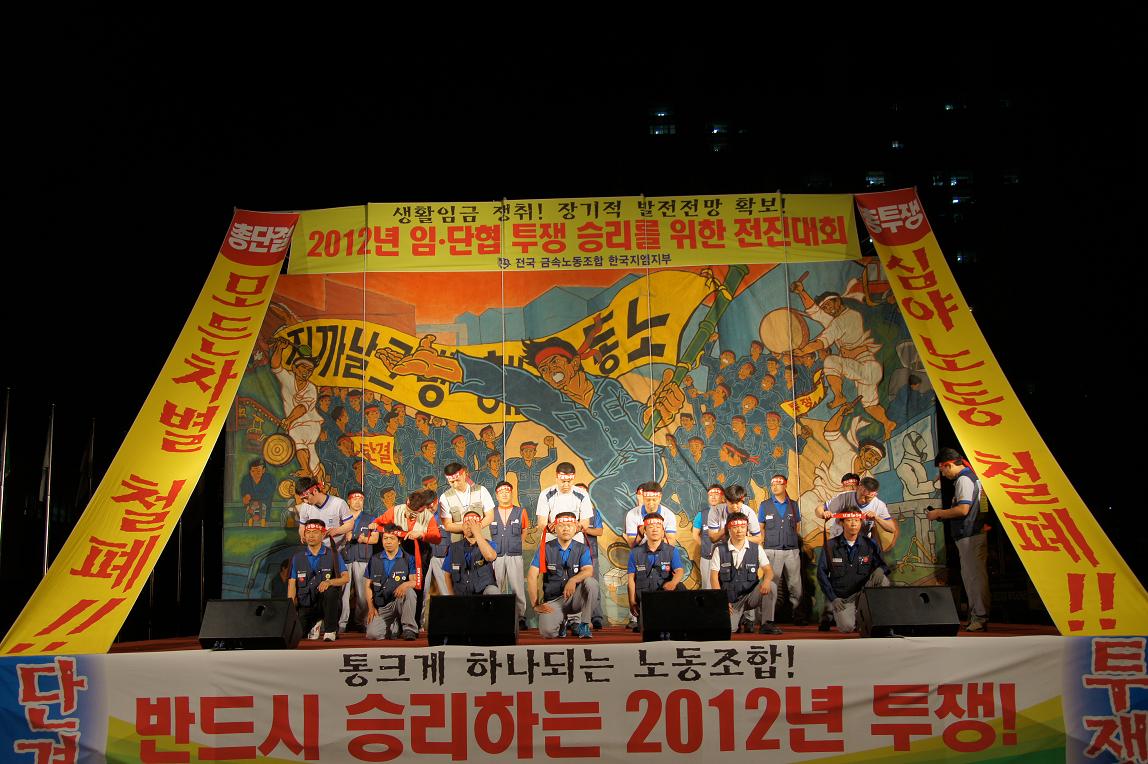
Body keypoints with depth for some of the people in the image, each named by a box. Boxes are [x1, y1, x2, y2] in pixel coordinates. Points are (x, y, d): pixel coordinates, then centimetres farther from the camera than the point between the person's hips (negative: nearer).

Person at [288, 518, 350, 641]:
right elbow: (292, 583, 6)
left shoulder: (333, 555, 3)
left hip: (325, 602, -2)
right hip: (305, 604, 2)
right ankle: (314, 624, 18)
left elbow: (345, 578, -5)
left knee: (330, 591, -36)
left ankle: (330, 631, -17)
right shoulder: (297, 557, 10)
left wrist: (329, 582, -25)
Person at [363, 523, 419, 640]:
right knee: (372, 634, -24)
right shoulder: (374, 559, 10)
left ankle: (409, 628, -21)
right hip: (381, 606, 1)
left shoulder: (408, 559, 3)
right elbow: (368, 585, 11)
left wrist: (405, 584, -30)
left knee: (409, 591, -35)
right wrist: (371, 607, 0)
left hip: (400, 601, -1)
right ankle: (392, 627, 10)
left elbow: (414, 582, -7)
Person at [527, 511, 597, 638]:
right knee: (547, 631, -28)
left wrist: (573, 580, -36)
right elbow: (532, 576, -8)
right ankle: (561, 621, 11)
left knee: (591, 582, -29)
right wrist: (536, 604, -14)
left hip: (574, 598, 1)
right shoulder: (545, 549, -2)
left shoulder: (582, 549, 2)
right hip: (553, 601, -1)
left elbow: (588, 571, -16)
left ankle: (583, 625, -11)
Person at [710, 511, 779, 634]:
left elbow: (768, 570, -2)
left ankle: (767, 624, -13)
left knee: (771, 587, -27)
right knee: (726, 628, -24)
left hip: (751, 596, 1)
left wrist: (766, 581, -27)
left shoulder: (756, 549, 3)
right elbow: (714, 577, -4)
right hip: (730, 600, -1)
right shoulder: (720, 550, -2)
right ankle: (739, 619, 14)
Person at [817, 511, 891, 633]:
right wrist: (832, 598, -7)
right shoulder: (830, 546, -3)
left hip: (864, 594, 2)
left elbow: (884, 565, 5)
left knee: (883, 580, -26)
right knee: (846, 627, -26)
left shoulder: (870, 546, 1)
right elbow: (822, 573, 0)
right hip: (842, 598, -2)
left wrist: (880, 569, -22)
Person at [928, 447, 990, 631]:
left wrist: (939, 513, -10)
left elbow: (963, 509, -22)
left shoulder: (963, 479, -13)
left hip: (970, 536, -11)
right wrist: (943, 514, 17)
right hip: (970, 535, 11)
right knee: (970, 576, 14)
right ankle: (975, 617, 19)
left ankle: (980, 618, -6)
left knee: (975, 577, -8)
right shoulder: (970, 477, 20)